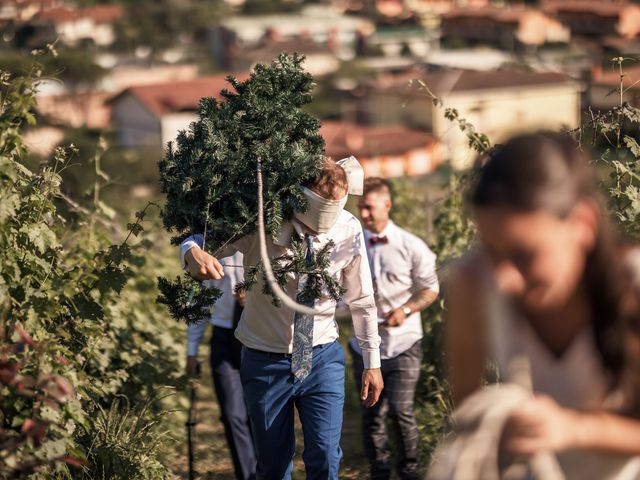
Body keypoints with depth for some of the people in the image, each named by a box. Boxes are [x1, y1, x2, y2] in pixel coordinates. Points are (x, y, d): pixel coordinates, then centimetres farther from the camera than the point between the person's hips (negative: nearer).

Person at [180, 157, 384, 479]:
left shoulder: (349, 230, -9)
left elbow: (362, 301, 3)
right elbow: (198, 238, -14)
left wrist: (372, 362, 7)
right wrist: (193, 253, -40)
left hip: (322, 358, 1)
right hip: (266, 362, -1)